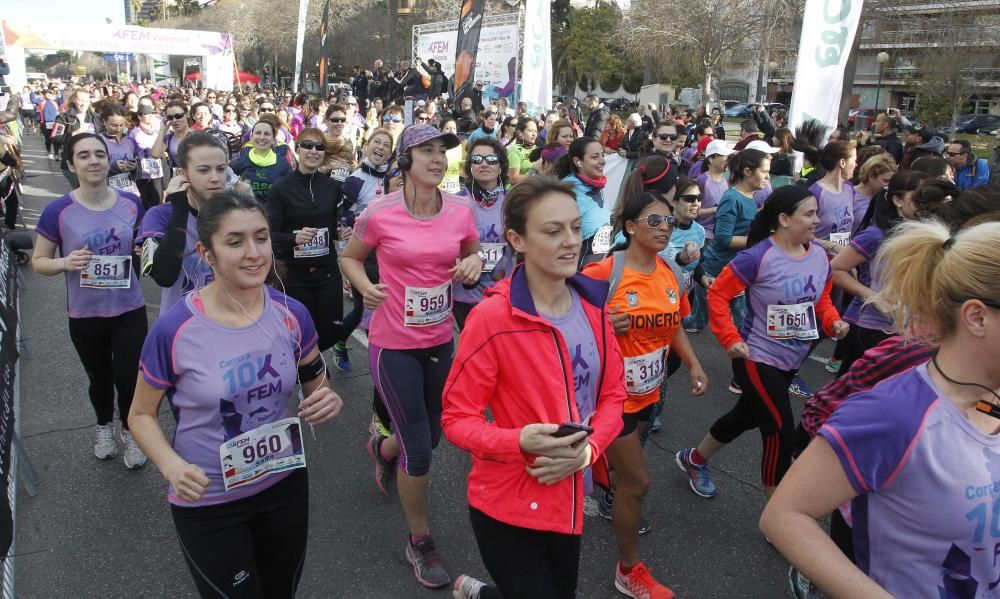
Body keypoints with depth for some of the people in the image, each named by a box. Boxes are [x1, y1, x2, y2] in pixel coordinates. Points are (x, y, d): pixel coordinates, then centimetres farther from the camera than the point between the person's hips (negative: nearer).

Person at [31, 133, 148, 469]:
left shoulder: (131, 204, -6)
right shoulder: (58, 211, -12)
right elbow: (38, 261, -3)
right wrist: (65, 263, -23)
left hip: (129, 310, 0)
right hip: (85, 315, 0)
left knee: (129, 378, 0)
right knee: (100, 377, 18)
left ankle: (130, 431, 28)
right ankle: (103, 426, 46)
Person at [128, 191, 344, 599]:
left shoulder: (292, 314, -10)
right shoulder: (173, 329, -19)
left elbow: (317, 388, 5)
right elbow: (141, 415, -6)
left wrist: (328, 402, -18)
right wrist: (172, 466, -23)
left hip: (285, 485, 4)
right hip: (207, 503, -3)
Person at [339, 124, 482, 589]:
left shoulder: (461, 210, -5)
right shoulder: (379, 213, -14)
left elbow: (473, 255, 12)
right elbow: (349, 258, 2)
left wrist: (474, 263, -11)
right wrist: (365, 285, -18)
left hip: (440, 340, 5)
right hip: (394, 344, -4)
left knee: (431, 435, 21)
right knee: (419, 451, 0)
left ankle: (383, 448, 58)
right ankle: (420, 542, 25)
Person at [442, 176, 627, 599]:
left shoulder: (592, 304, -3)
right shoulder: (492, 317, -22)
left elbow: (613, 394, 2)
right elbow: (456, 417, -17)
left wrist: (588, 449, -16)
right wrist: (520, 442, -33)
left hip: (568, 496, 7)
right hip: (507, 503, -6)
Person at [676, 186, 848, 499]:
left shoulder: (819, 255, -2)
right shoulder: (758, 257, -22)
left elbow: (822, 298, 13)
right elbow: (717, 293, -18)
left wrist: (833, 322, -6)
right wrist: (730, 339, -21)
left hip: (792, 362, 8)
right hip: (757, 359, -8)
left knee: (746, 416, 23)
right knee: (782, 433, -5)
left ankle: (694, 459, 47)